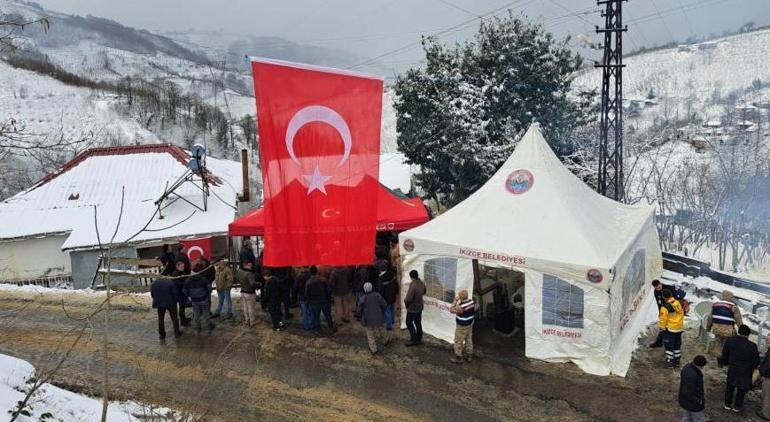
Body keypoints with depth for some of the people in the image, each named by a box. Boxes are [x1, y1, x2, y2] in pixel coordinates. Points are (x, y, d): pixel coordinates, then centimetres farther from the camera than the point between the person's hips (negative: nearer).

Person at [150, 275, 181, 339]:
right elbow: (174, 293, -13)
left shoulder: (154, 283, -3)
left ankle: (162, 334, 19)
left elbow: (152, 294, 2)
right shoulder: (170, 282, -15)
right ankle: (177, 332, 16)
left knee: (161, 319, 15)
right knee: (174, 318, 11)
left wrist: (157, 300, 15)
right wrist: (175, 301, 3)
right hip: (170, 303, -3)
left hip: (159, 303, 3)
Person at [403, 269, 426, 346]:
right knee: (418, 323, 17)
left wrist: (405, 301, -11)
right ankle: (419, 338, 28)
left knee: (409, 323, 6)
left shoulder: (413, 285, -30)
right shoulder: (422, 283, -4)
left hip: (412, 308, -8)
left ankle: (414, 340, 10)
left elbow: (409, 298, -31)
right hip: (419, 307, 8)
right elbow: (424, 291, 18)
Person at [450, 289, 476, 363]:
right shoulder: (472, 301, -8)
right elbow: (474, 309, 8)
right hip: (470, 324, 8)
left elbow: (451, 310, -21)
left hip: (462, 326, -8)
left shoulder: (461, 306, -32)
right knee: (469, 339, 20)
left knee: (458, 341, 8)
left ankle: (458, 357, 20)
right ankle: (469, 355, 33)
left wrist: (455, 300, -18)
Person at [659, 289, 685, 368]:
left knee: (669, 345, 7)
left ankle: (670, 361, 11)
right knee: (677, 344, 20)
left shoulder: (665, 307, -26)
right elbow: (682, 313, 6)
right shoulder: (678, 303, -7)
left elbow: (663, 319, -17)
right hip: (679, 328, 6)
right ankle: (677, 359, 32)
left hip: (670, 329, -6)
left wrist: (661, 327, 0)